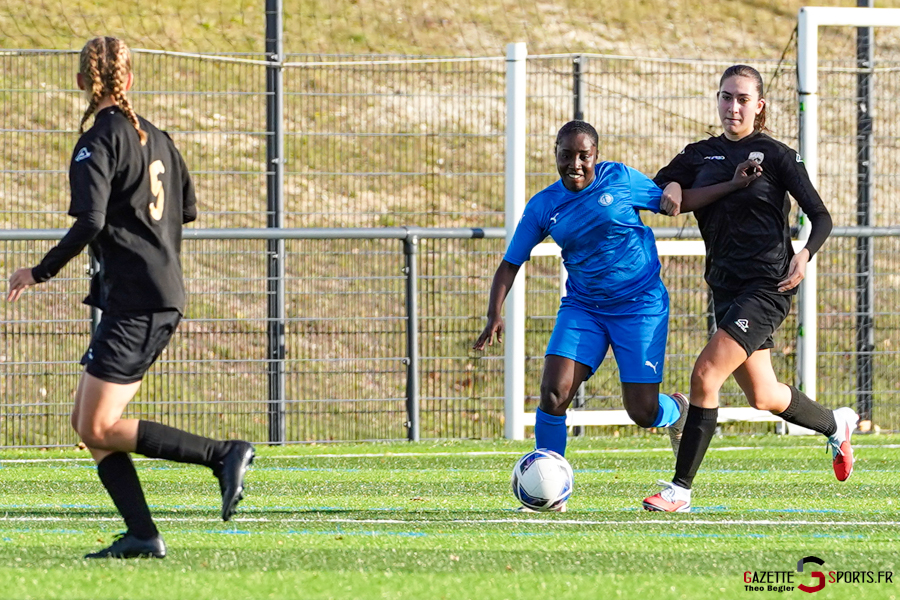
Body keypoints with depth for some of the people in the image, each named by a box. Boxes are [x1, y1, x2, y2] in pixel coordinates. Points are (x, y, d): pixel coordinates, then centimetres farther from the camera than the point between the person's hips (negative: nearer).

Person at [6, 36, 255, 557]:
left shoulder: (98, 142, -11)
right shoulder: (155, 138, 15)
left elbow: (90, 221, -22)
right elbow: (187, 211, 21)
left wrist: (40, 273, -12)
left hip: (134, 300, -9)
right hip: (166, 297, 9)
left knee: (99, 429, -9)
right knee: (87, 421, 10)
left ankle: (224, 455, -12)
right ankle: (142, 535, 1)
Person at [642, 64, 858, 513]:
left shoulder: (775, 155, -4)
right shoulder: (701, 156, 11)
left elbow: (820, 216, -5)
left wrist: (805, 254, -25)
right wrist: (725, 187, -9)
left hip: (767, 286, -6)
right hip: (725, 287, 7)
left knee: (705, 375, -18)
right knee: (762, 397, 14)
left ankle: (681, 489, -14)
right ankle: (835, 424, 43)